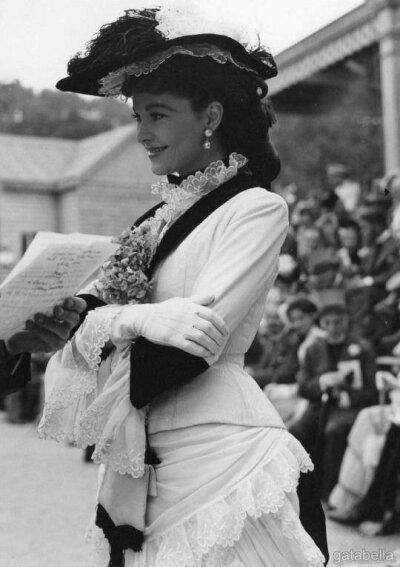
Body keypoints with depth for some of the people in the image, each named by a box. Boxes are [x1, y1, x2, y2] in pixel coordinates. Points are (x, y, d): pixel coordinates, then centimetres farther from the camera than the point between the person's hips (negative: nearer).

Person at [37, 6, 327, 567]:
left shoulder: (256, 209, -8)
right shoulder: (163, 217, 12)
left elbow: (194, 344, -17)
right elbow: (90, 316, 5)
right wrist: (140, 319, -16)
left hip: (218, 455, -6)